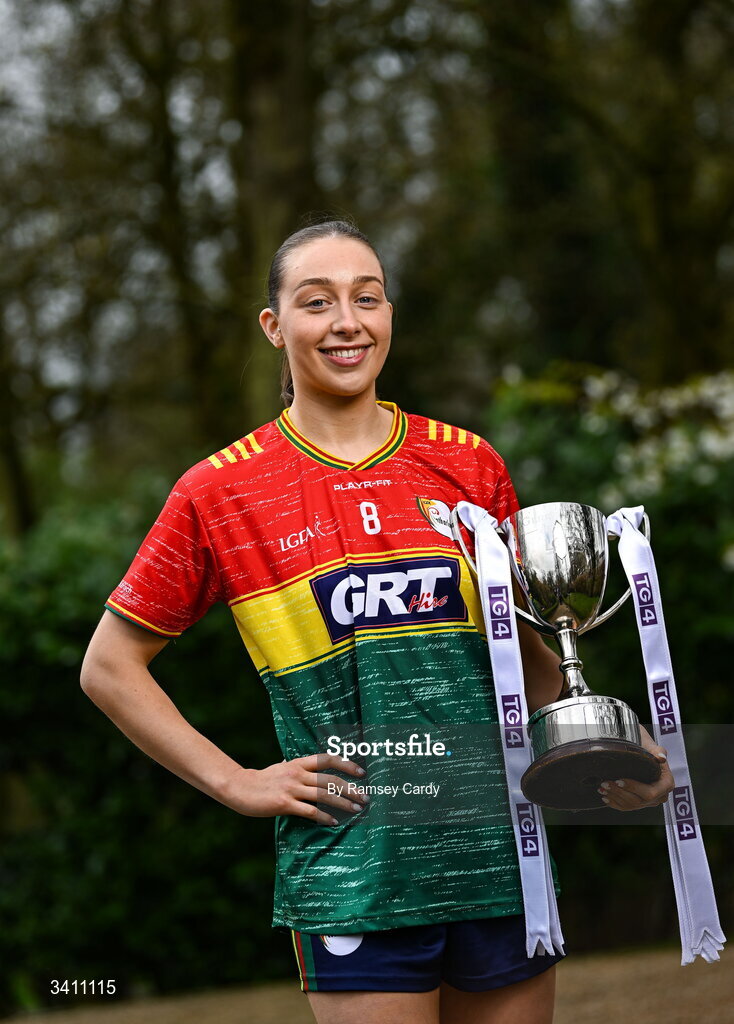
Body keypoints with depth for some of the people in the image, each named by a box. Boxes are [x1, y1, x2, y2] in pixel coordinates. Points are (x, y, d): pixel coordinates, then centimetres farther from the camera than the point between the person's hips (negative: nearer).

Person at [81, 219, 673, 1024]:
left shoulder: (466, 464, 8)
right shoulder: (221, 491, 1)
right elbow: (109, 666, 8)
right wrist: (236, 783, 0)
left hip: (498, 855, 3)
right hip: (350, 871, -3)